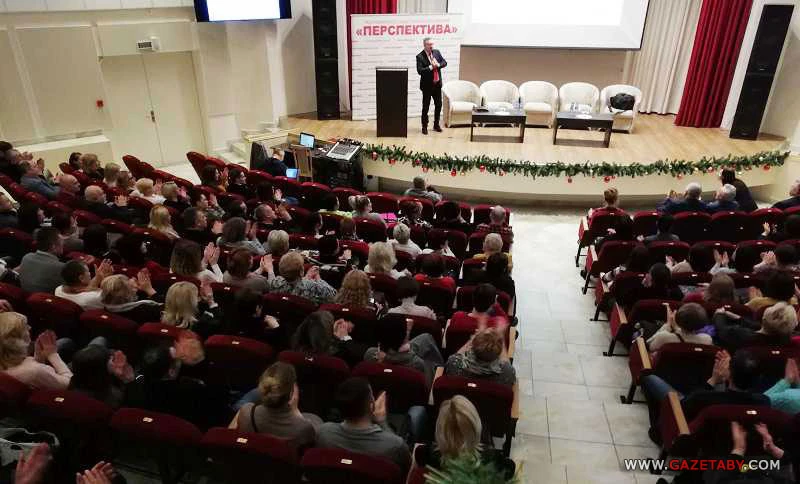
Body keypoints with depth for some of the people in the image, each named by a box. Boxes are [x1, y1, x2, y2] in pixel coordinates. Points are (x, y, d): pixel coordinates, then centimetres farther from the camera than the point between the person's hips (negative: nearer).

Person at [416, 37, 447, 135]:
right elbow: (419, 71, -19)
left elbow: (444, 62, 6)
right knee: (425, 107, 2)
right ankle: (424, 126, 13)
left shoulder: (437, 52, 5)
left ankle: (436, 125, 26)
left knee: (439, 105, 11)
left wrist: (438, 65, -14)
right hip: (427, 85, -5)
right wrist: (431, 67, -23)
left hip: (437, 84, 5)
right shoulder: (420, 56, -11)